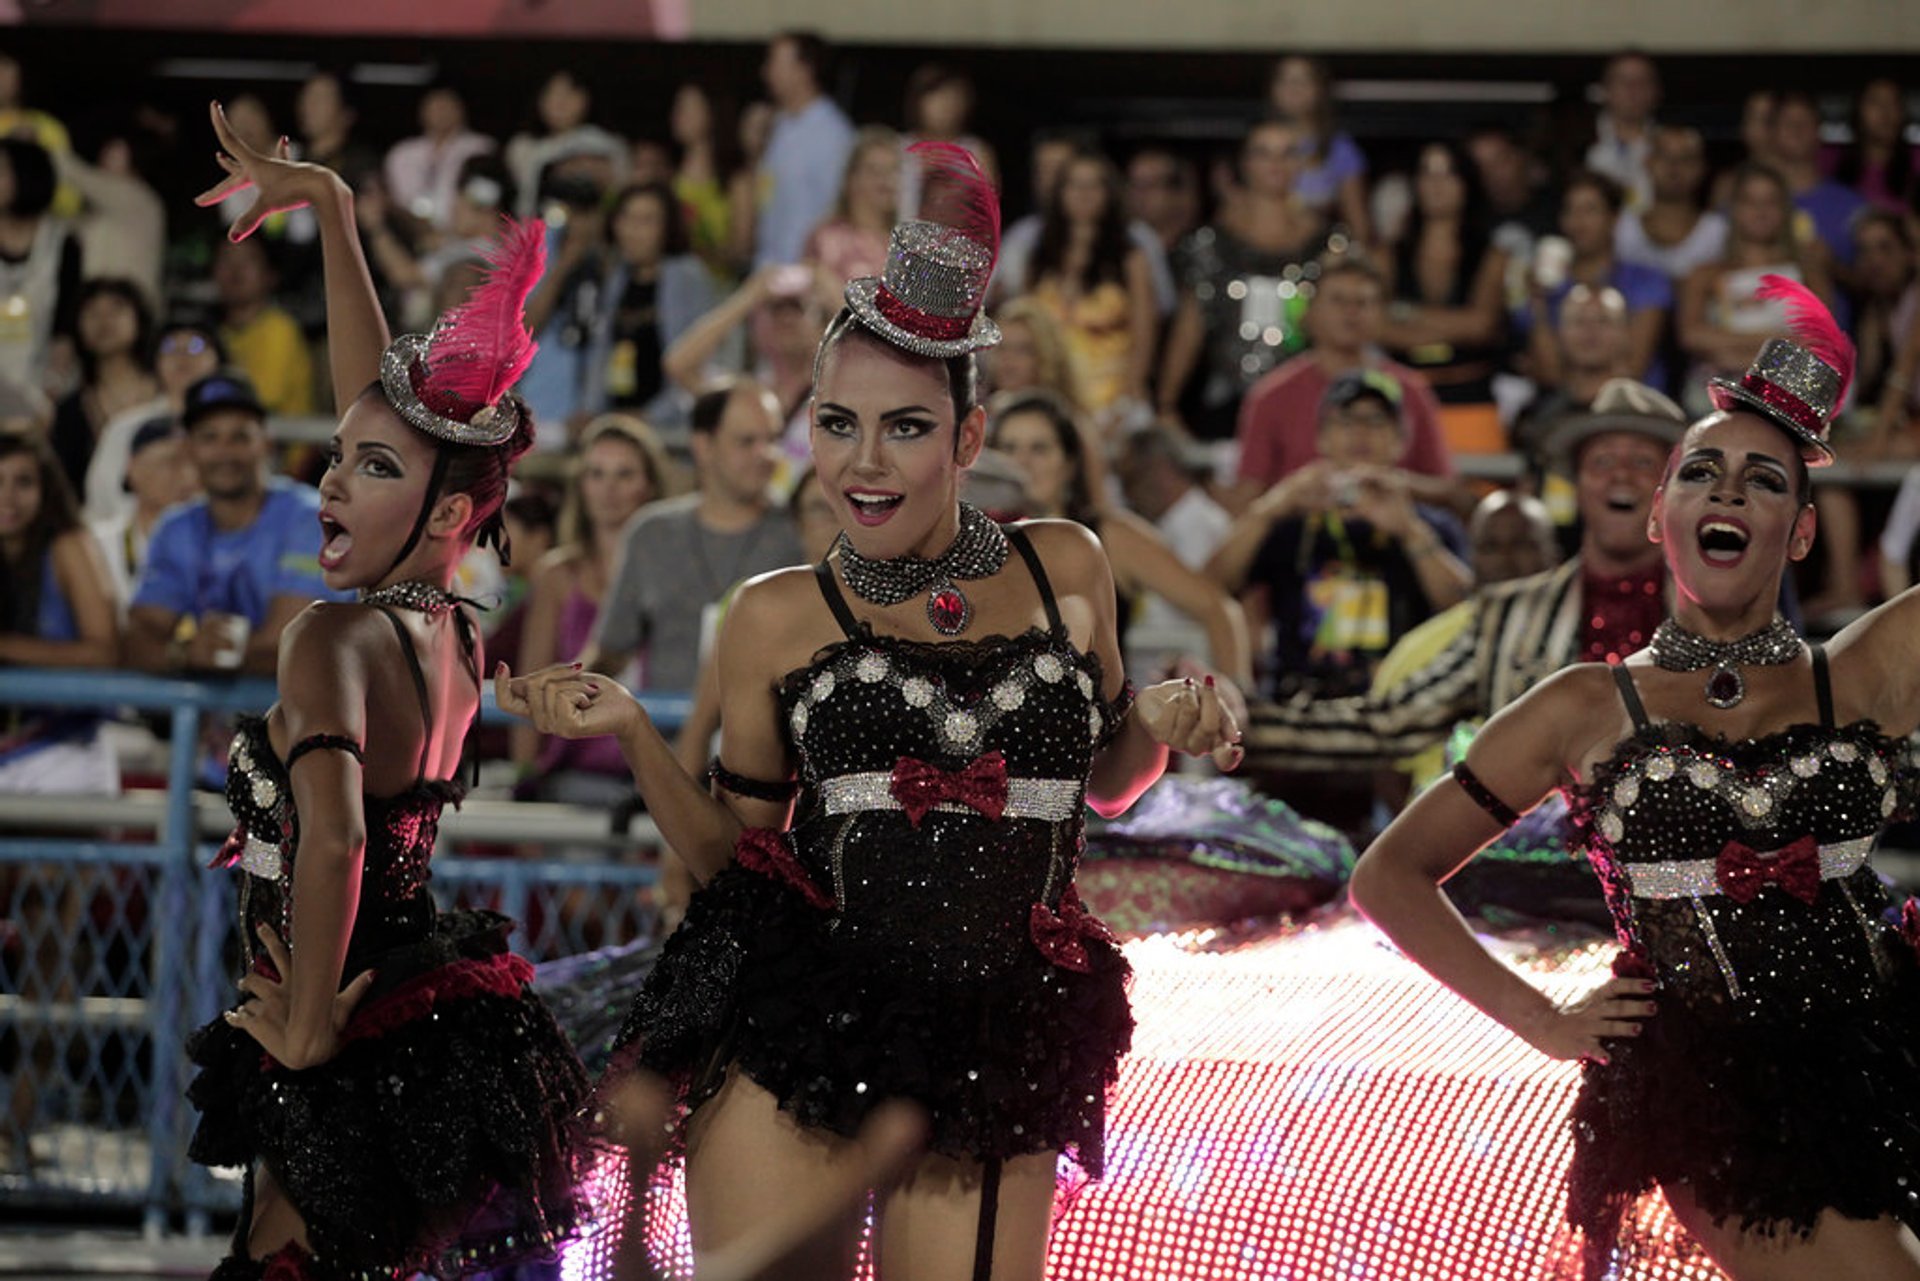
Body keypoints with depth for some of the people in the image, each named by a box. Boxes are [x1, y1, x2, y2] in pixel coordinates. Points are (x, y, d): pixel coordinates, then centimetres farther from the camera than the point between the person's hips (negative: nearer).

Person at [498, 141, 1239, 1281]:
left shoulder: (1065, 568, 8)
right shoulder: (781, 618, 4)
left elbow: (1105, 779, 22)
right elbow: (733, 847, 10)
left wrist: (1163, 725, 0)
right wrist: (632, 735, -5)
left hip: (997, 1048, 1)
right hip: (797, 1023, -1)